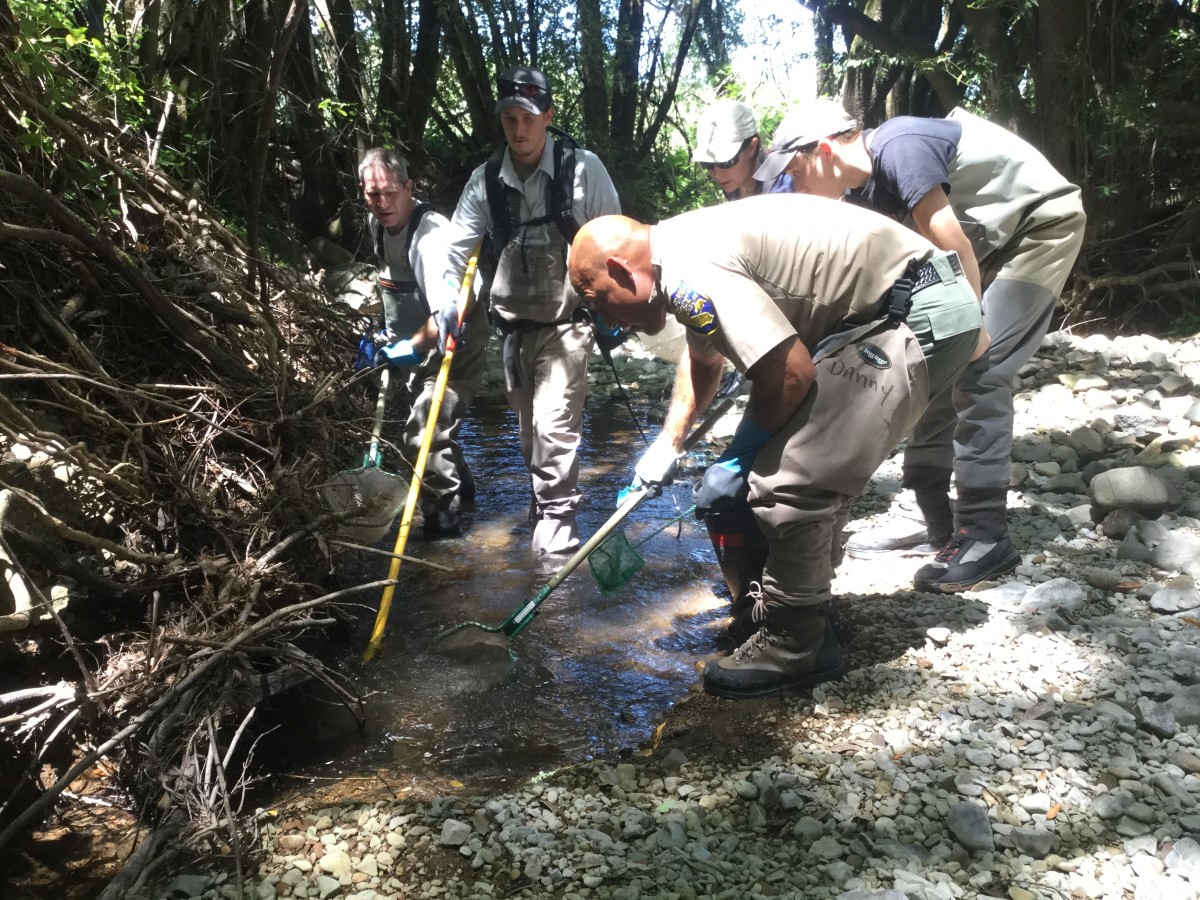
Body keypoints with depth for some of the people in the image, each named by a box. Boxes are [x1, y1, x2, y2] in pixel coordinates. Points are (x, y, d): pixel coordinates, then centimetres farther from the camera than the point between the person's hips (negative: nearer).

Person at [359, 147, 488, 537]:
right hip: (418, 346, 9)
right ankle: (462, 493, 46)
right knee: (435, 427, 23)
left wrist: (411, 347, -28)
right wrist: (389, 333, 17)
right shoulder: (377, 223, -1)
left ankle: (444, 519, 5)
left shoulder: (431, 235, -30)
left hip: (454, 347, -9)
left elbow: (447, 313, -40)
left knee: (422, 435, -13)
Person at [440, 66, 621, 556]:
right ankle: (545, 502, 37)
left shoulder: (583, 168, -9)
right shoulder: (484, 180, 0)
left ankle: (556, 520, 0)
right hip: (513, 325, 4)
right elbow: (459, 246, 1)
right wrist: (447, 304, -13)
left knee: (554, 424, -14)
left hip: (566, 323, -4)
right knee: (528, 428, 16)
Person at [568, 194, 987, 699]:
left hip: (920, 318, -11)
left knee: (786, 482, -13)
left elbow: (790, 375, -21)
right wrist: (667, 444, 25)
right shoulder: (684, 247, 12)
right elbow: (703, 360, 30)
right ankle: (809, 618, 30)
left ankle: (790, 652, 3)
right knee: (813, 468, 18)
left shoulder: (690, 273, -21)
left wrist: (737, 460, -6)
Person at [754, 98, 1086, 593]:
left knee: (977, 371, -16)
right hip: (994, 240, 9)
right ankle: (925, 515, 10)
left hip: (1043, 225, -9)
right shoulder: (864, 189, 2)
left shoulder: (899, 148, -25)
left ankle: (985, 537, -12)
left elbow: (953, 250, -25)